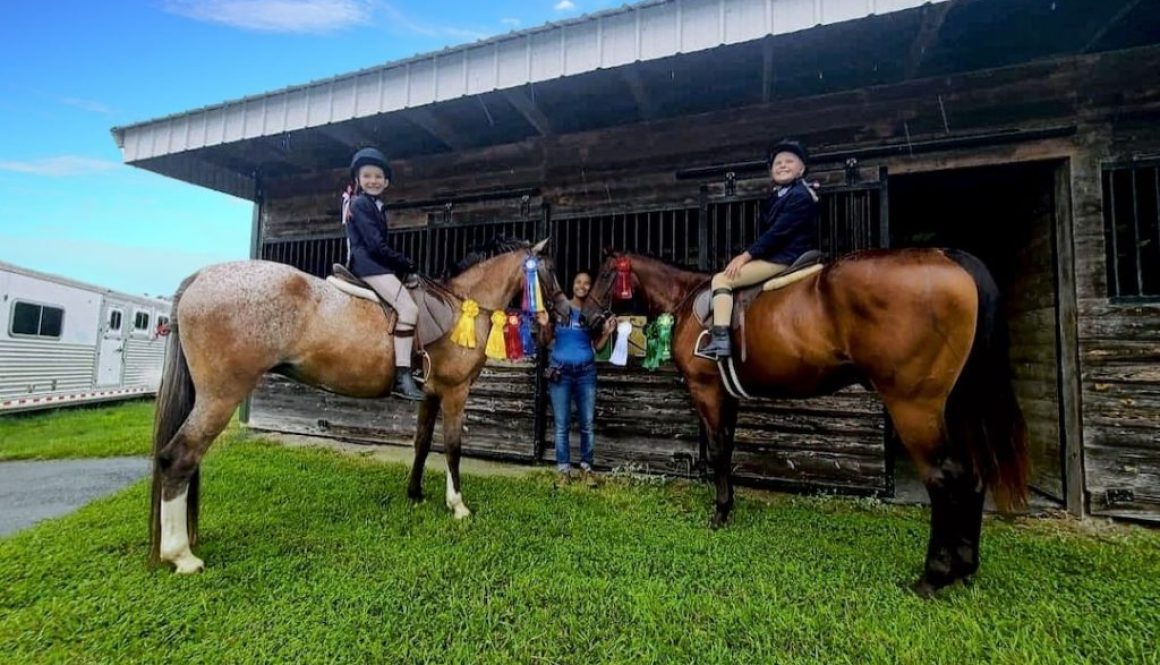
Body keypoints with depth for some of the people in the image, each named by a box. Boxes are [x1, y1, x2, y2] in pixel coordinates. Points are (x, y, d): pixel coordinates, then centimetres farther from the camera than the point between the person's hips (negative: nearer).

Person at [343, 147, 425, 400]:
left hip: (373, 263, 10)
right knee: (408, 308, -24)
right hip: (368, 264, -10)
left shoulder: (376, 206, 23)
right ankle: (402, 377, -31)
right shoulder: (361, 204, -6)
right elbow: (375, 245, -15)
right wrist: (405, 263, -8)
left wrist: (401, 264, 7)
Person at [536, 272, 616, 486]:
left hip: (586, 372, 2)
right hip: (560, 372, -1)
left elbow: (597, 346, 8)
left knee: (587, 423, 7)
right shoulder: (559, 308, -2)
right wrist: (544, 325, -16)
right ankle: (564, 469, 16)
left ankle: (586, 467, 20)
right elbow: (545, 342, 1)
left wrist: (607, 332, -8)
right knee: (562, 424, 5)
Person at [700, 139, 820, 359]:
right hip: (774, 255, 10)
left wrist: (746, 255, -18)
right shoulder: (776, 196, 17)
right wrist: (746, 255, 5)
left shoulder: (800, 196, -13)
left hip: (784, 259, -10)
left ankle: (721, 338, -26)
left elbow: (777, 233, -20)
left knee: (721, 279, -18)